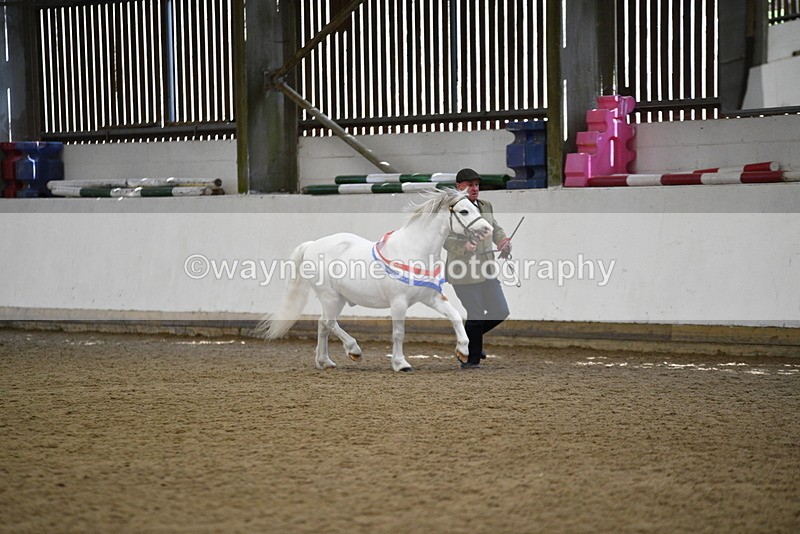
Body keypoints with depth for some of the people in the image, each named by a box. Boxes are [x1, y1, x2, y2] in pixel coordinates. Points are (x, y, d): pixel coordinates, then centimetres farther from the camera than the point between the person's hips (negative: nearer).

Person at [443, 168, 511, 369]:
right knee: (476, 315, -5)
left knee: (500, 311, 7)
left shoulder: (486, 206, 12)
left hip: (487, 270, 7)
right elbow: (446, 239, -18)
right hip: (464, 272, -7)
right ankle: (470, 359, 11)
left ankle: (470, 338, 29)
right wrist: (464, 246, -36)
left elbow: (496, 229, 24)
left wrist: (503, 241, 3)